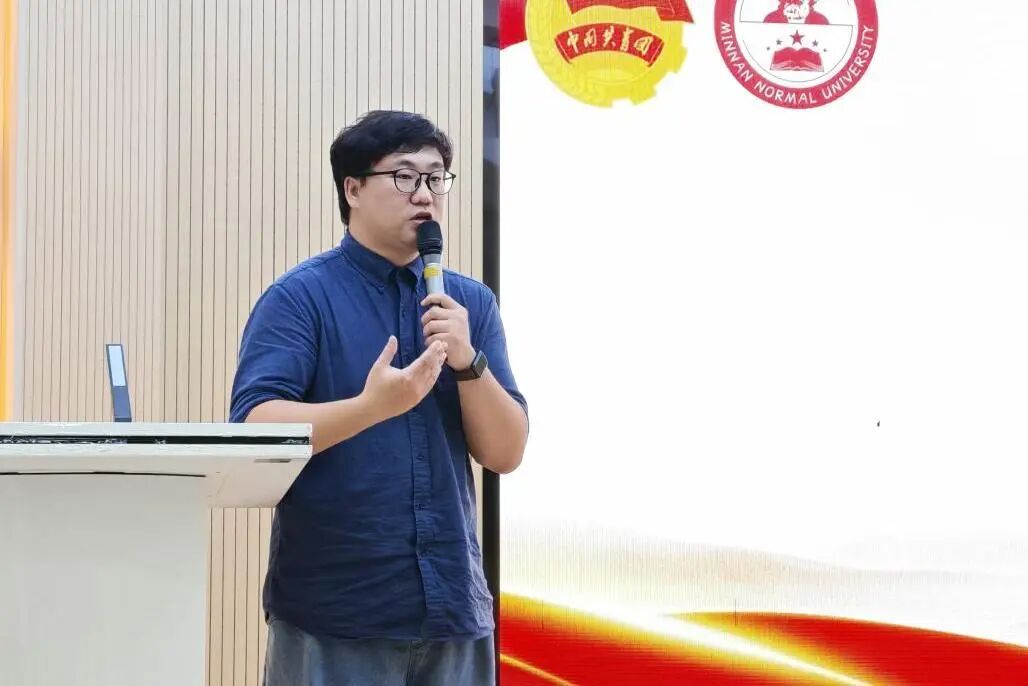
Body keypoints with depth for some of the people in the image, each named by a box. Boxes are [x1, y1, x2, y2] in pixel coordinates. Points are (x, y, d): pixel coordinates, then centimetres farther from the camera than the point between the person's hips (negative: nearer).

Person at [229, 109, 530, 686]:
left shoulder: (471, 303, 10)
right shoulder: (301, 297, -4)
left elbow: (506, 453, 5)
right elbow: (256, 430, -17)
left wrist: (468, 361, -11)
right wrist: (373, 406, -30)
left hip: (453, 606, 5)